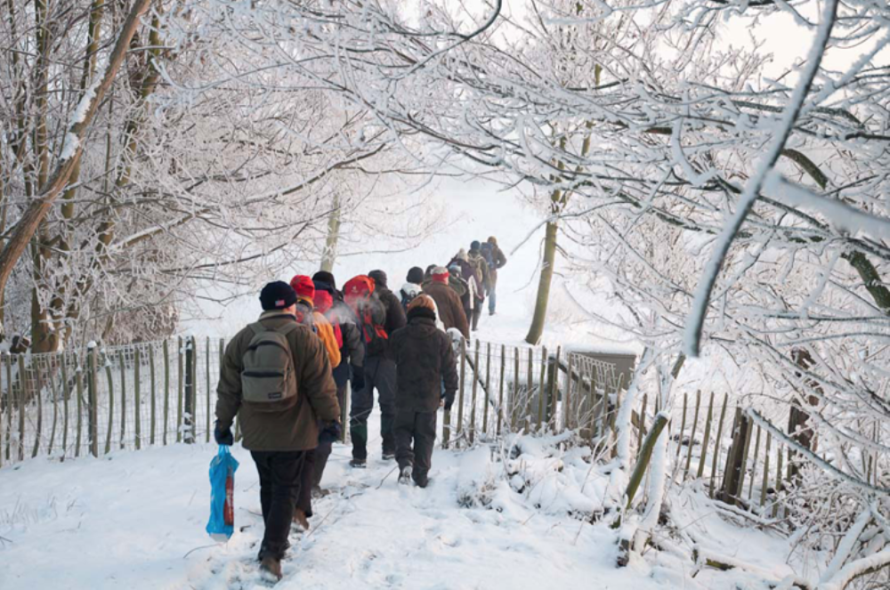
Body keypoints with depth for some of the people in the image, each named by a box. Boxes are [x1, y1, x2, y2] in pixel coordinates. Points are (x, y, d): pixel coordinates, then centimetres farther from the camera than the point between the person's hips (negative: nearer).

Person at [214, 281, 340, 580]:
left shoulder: (241, 340, 1)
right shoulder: (306, 339, -9)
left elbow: (228, 389, 5)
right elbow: (321, 387, -8)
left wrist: (223, 423, 14)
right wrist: (331, 418, 4)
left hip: (255, 432, 3)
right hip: (293, 431, -3)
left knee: (268, 486, 19)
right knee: (285, 489, 4)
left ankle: (275, 543, 30)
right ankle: (272, 551, -6)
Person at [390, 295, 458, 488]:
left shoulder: (399, 336, -7)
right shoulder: (441, 338, -6)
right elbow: (449, 369, -1)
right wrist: (450, 392, 11)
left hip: (404, 396, 0)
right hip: (429, 398, 0)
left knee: (403, 429, 15)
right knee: (425, 435, 12)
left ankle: (405, 461, -10)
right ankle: (421, 475, 15)